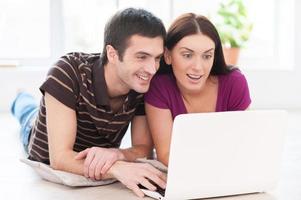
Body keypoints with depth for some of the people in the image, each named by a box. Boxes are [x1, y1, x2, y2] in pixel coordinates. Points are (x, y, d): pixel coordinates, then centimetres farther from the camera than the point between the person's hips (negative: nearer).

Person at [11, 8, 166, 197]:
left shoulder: (146, 84, -31)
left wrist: (116, 154, -46)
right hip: (47, 165, -2)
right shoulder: (68, 72, -42)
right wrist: (118, 168, -61)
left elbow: (144, 148, -23)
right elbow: (59, 157, -44)